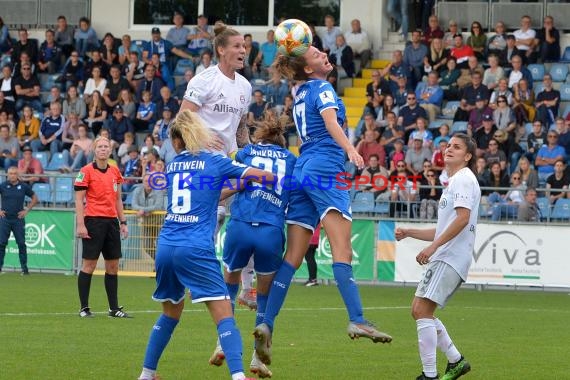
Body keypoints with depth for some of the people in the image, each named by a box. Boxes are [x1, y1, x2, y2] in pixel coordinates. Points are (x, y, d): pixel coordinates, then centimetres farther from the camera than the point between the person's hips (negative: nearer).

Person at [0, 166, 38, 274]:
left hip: (18, 220, 0)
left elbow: (35, 198, 13)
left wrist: (27, 210, 4)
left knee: (21, 244, -2)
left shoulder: (24, 187, 2)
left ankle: (24, 268, 2)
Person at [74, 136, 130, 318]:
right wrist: (81, 224, -14)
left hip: (111, 221, 6)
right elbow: (79, 199, -8)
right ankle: (84, 308, 2)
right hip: (93, 221, -6)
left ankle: (114, 308, 12)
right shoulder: (86, 171, -5)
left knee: (113, 265, 7)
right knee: (89, 264, -4)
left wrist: (123, 221, 15)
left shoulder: (115, 171, 13)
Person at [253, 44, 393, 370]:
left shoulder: (302, 92, 23)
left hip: (301, 170, 8)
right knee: (342, 249, -20)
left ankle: (267, 324, -6)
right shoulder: (323, 88, 0)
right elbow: (331, 121, -20)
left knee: (293, 256, 4)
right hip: (326, 167, -8)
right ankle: (357, 320, -33)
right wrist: (351, 149, -34)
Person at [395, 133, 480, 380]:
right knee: (419, 311, 12)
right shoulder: (452, 182, 25)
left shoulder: (463, 179, -7)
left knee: (422, 311, -16)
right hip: (443, 258, 10)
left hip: (450, 258, -10)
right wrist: (409, 233, 19)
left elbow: (462, 218, -21)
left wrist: (433, 247, -23)